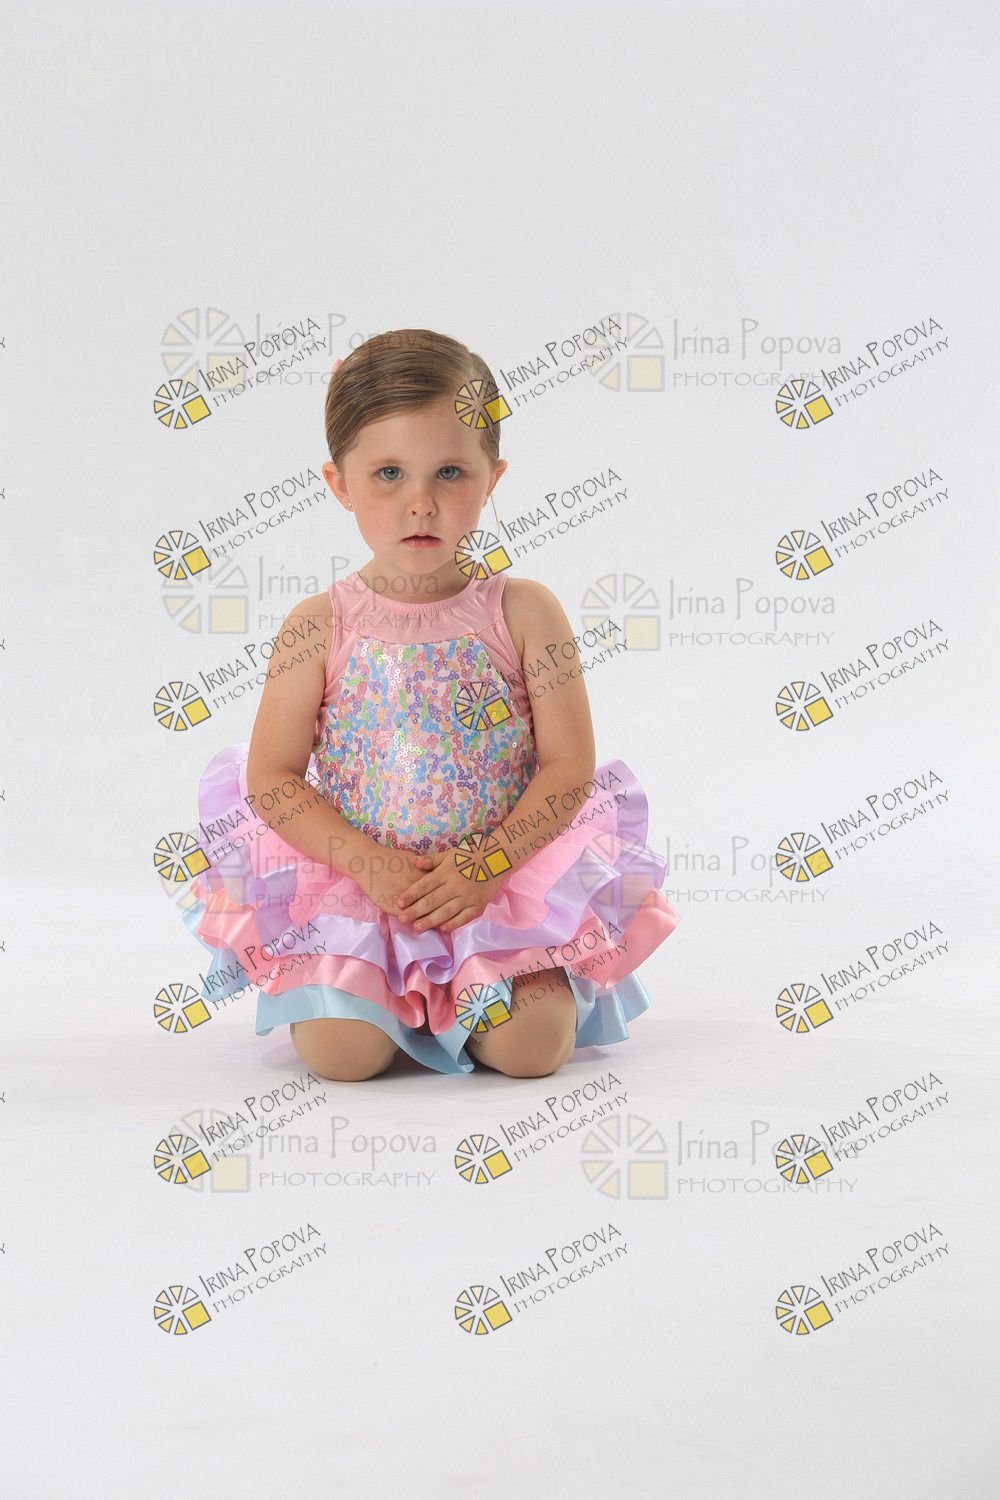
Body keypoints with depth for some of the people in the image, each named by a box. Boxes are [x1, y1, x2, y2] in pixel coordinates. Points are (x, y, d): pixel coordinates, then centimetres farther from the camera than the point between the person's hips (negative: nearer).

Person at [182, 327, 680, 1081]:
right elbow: (272, 777, -3)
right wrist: (369, 863, -15)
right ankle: (387, 989, 19)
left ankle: (449, 1001, 18)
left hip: (510, 877, 0)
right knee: (342, 1052, -17)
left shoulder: (524, 611, -5)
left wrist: (487, 864, -16)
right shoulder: (320, 626, -4)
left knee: (532, 1044, -16)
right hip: (350, 880, 0)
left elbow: (570, 766, -6)